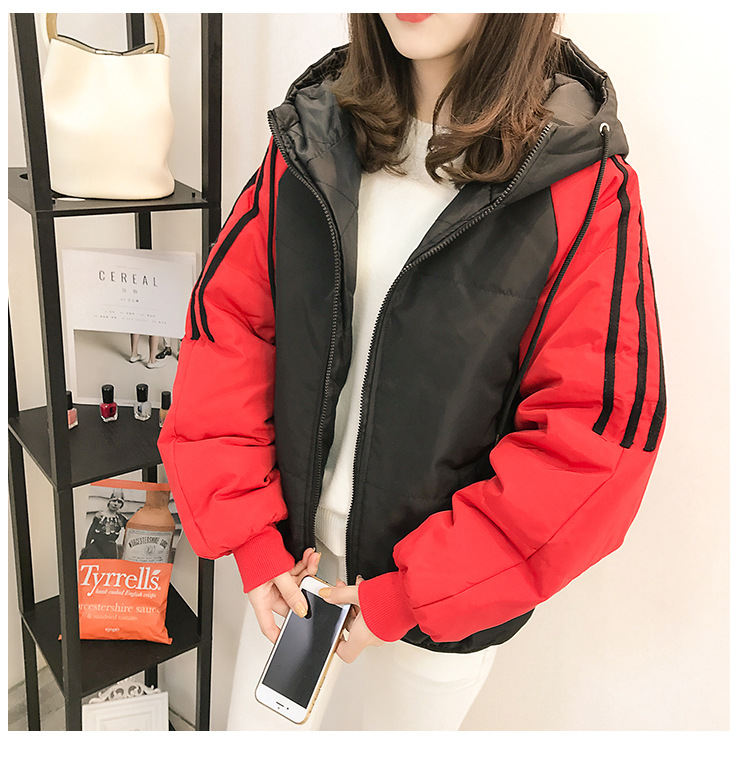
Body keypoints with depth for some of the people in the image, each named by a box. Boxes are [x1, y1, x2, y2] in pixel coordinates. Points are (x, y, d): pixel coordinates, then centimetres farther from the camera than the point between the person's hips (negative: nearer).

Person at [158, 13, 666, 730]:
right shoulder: (310, 139, -4)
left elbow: (598, 437, -16)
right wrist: (252, 538, -10)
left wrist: (408, 595, -15)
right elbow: (226, 323, -4)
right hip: (295, 555, 3)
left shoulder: (586, 188, -15)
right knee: (256, 726, 22)